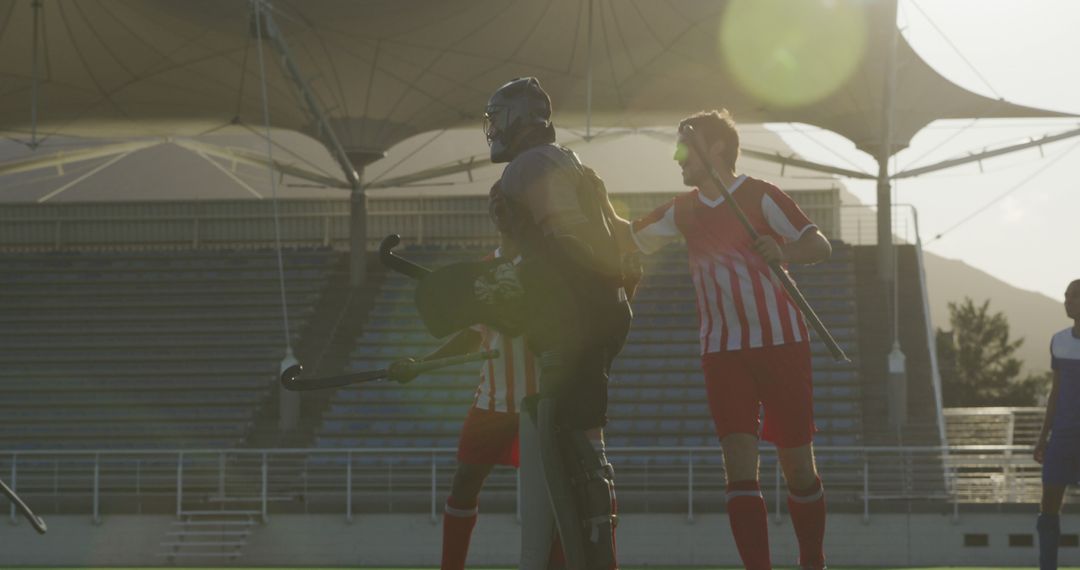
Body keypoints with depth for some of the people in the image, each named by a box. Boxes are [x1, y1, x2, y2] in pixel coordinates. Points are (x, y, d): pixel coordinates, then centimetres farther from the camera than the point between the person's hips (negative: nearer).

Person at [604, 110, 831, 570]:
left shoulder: (761, 197, -7)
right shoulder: (684, 209, 11)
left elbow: (820, 246, -10)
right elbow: (632, 240, 19)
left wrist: (783, 252, -29)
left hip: (780, 343, -4)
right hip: (723, 352, 4)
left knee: (797, 464, 3)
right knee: (740, 466, -10)